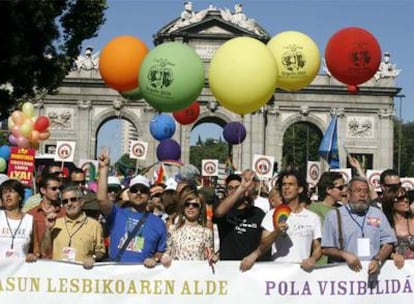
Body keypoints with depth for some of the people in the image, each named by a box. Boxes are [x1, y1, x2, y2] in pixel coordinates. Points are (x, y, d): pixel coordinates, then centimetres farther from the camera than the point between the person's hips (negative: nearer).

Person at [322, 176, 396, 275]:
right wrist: (345, 255, -10)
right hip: (345, 270, -1)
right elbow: (326, 249, 6)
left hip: (373, 270, 2)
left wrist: (378, 260, -5)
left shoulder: (378, 214, 18)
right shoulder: (333, 216, 9)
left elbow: (388, 243, 13)